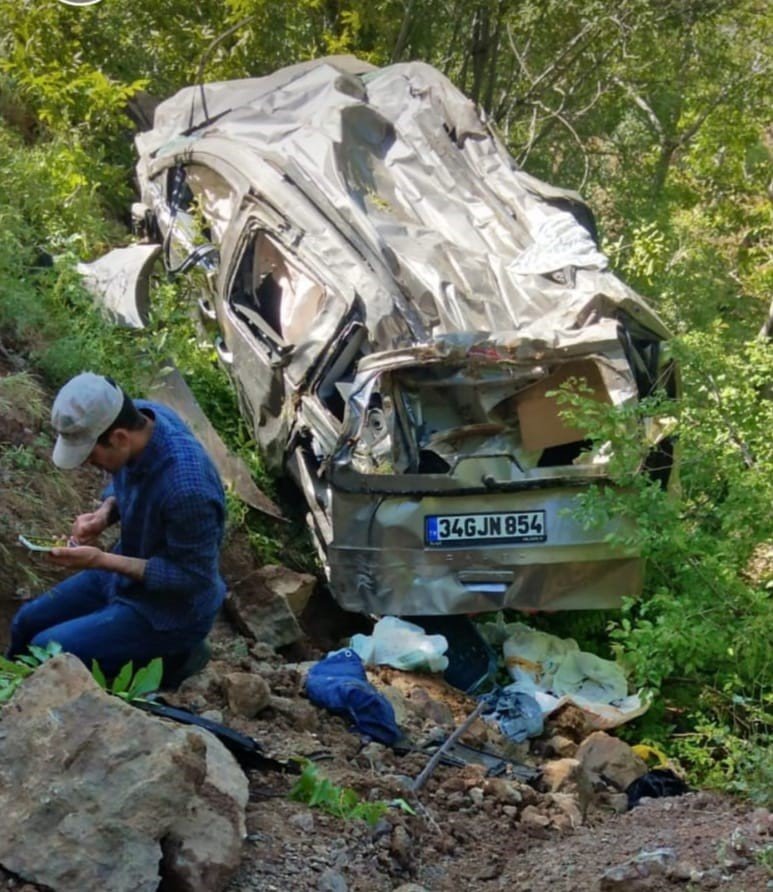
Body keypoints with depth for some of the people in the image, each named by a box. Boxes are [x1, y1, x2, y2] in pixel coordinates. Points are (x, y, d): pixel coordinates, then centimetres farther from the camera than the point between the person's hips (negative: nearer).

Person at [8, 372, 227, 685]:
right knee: (26, 624, 12)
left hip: (172, 606, -8)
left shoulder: (186, 487, -39)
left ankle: (168, 658, -1)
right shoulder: (138, 416, -14)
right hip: (128, 573, 8)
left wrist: (101, 561, -27)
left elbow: (192, 577, -26)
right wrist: (104, 513, -13)